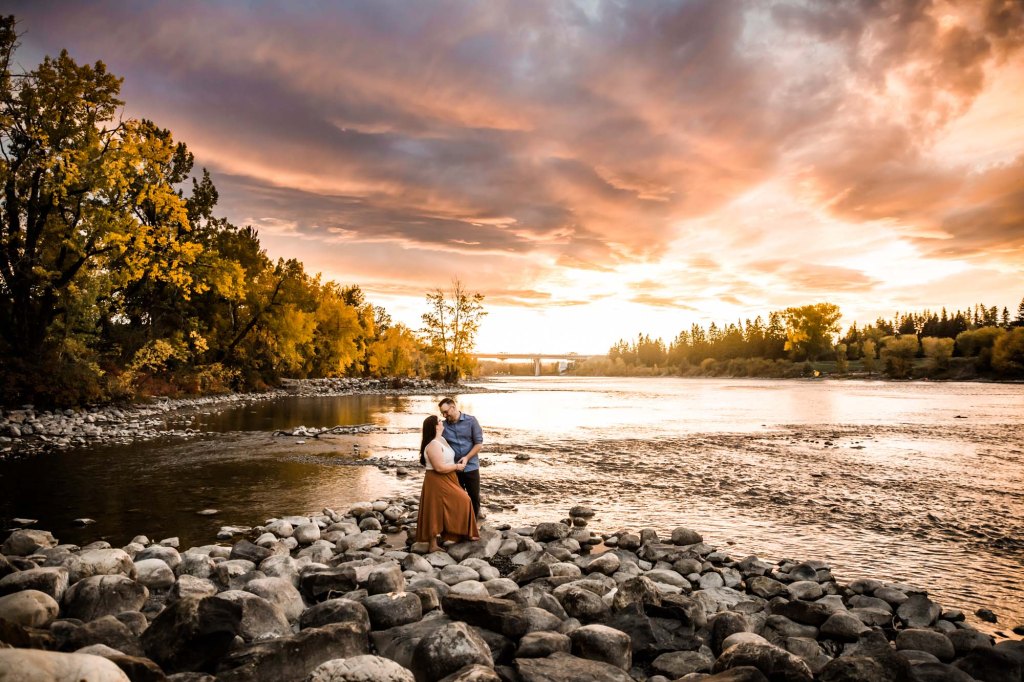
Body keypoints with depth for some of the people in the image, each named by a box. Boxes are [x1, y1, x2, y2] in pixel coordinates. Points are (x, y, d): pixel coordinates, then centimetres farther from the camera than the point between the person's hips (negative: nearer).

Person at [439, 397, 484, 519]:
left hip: (471, 467, -1)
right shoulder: (443, 425, -1)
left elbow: (479, 443, -6)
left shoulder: (471, 421, -6)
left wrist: (467, 457, -17)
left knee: (474, 497, 8)